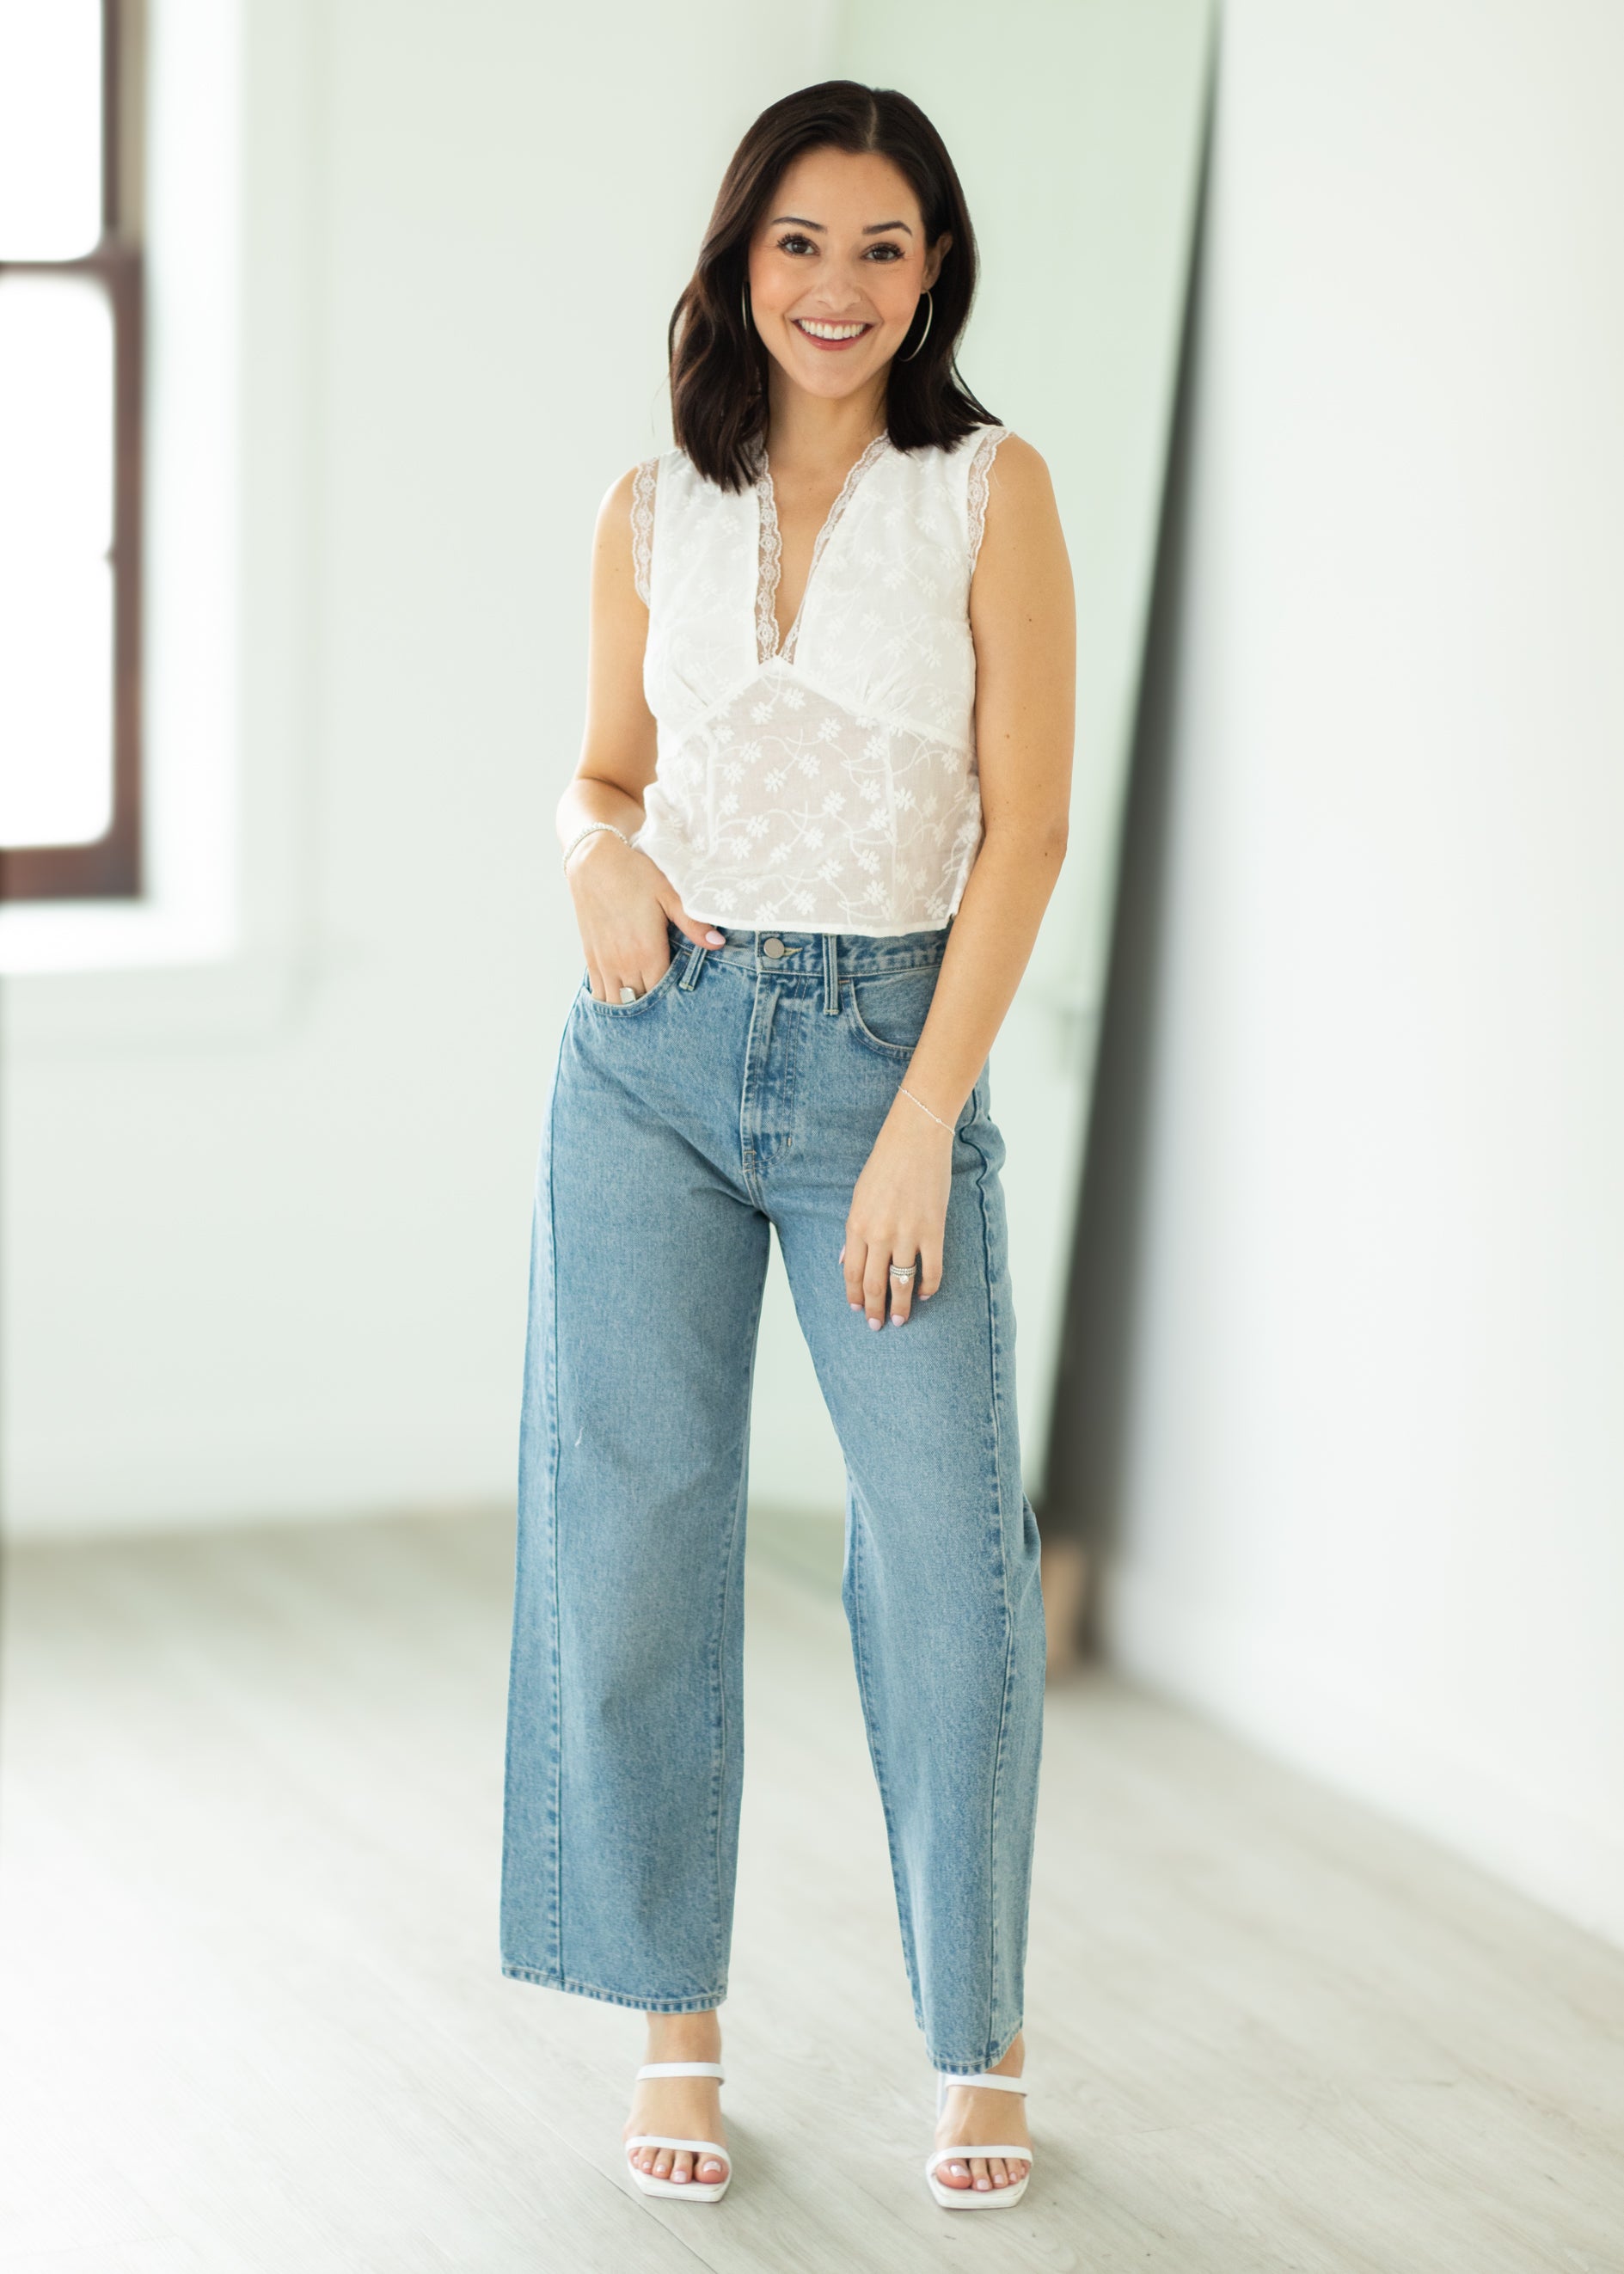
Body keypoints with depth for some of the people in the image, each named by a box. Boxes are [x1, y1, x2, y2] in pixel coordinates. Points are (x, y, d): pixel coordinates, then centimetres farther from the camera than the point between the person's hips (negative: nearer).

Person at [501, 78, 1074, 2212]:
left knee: (950, 1556, -5)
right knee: (636, 1533, 3)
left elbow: (1026, 827, -6)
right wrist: (603, 857, -9)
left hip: (891, 1047, -2)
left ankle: (977, 2046, 11)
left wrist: (921, 1125, -12)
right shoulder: (656, 508, 6)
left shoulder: (991, 491, -3)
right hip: (656, 1051, 3)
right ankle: (678, 2027, 16)